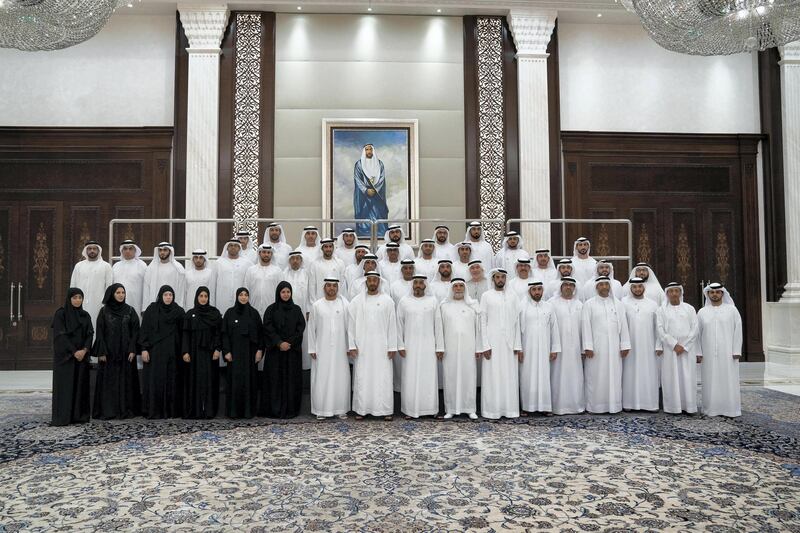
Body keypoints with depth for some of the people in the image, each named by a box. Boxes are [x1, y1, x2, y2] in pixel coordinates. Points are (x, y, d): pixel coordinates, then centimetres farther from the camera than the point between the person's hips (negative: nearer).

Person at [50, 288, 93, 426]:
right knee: (64, 385, -5)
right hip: (65, 355, -5)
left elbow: (90, 334, 4)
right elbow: (61, 335, -11)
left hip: (82, 356, 5)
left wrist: (84, 350, -12)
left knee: (80, 385, 4)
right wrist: (74, 351, -16)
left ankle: (79, 415, 8)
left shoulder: (85, 315, 10)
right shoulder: (60, 314, -5)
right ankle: (62, 417, -1)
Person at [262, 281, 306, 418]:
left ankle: (291, 409, 7)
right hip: (275, 350, -1)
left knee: (292, 379, 1)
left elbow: (301, 327, 1)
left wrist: (290, 342, -10)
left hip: (293, 350, 1)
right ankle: (274, 409, 5)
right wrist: (279, 343, -14)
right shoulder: (271, 309, 3)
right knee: (275, 379, -1)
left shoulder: (296, 309, 7)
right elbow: (267, 327, -5)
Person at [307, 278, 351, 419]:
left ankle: (341, 409, 14)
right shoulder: (316, 306, 3)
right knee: (321, 379, 2)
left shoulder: (344, 305, 2)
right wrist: (312, 349, 1)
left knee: (341, 379, 3)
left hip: (340, 349, 0)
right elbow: (311, 328, 5)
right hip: (322, 350, 0)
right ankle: (321, 410, 12)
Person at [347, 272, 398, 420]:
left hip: (381, 347, -1)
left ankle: (385, 410, 9)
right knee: (362, 378, 3)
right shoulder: (356, 301, 3)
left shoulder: (387, 301, 2)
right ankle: (362, 409, 12)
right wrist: (352, 345, -3)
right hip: (362, 347, 1)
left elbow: (392, 325, 1)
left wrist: (392, 347, -3)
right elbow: (351, 324, 3)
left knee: (383, 378, 0)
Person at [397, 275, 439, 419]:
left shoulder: (433, 301, 2)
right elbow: (399, 325, 4)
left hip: (428, 346, 0)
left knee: (429, 377, 2)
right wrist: (400, 346, -2)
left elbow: (437, 324, 2)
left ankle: (430, 409, 13)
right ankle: (410, 410, 11)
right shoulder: (404, 302, 2)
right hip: (410, 346, 0)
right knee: (410, 378, 2)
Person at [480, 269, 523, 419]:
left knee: (510, 377, 4)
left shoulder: (513, 297, 11)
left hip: (510, 344, 3)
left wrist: (518, 346, 2)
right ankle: (492, 410, 5)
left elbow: (517, 322, 9)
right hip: (492, 343, -3)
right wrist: (485, 346, -8)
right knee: (493, 377, -1)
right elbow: (483, 322, -1)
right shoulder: (486, 296, 3)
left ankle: (509, 409, 12)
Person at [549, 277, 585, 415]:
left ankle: (576, 404, 16)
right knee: (559, 376, -2)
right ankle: (559, 406, 5)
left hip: (575, 348, 4)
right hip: (558, 348, -3)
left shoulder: (579, 305, 12)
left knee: (575, 376, 6)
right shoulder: (552, 303, -1)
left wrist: (584, 347, 5)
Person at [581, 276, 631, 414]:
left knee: (614, 377, 4)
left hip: (614, 348, 2)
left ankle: (614, 405, 12)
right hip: (596, 347, -2)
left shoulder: (618, 304, 10)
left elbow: (623, 326, 7)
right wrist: (588, 347, -11)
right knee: (596, 378, 1)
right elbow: (586, 326, -4)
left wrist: (625, 345, 0)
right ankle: (595, 406, 7)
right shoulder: (589, 304, 2)